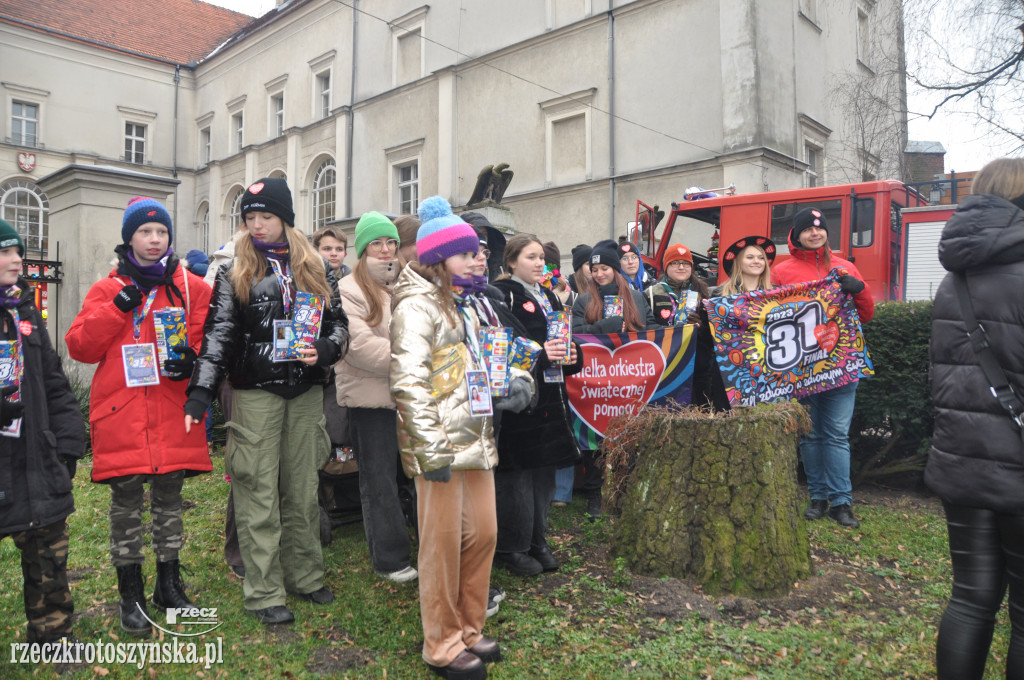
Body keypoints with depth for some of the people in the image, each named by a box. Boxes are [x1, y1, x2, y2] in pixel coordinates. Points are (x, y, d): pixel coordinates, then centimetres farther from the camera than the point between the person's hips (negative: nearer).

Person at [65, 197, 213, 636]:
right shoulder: (107, 290, 6)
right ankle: (131, 595, 22)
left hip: (173, 413, 1)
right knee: (126, 502, 6)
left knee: (169, 498, 12)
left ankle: (169, 585, 28)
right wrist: (117, 309, -12)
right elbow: (80, 346, -1)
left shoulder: (192, 287, 7)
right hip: (122, 412, 0)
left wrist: (192, 358, -16)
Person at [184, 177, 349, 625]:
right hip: (255, 392, -2)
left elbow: (339, 322, 11)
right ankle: (264, 592, 10)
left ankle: (305, 575, 24)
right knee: (259, 492, 0)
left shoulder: (315, 268, 9)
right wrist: (200, 392, -15)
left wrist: (325, 349, -11)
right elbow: (218, 334, -5)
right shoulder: (234, 273, 2)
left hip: (306, 392, 3)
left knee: (303, 488, 11)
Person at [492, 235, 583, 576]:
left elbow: (564, 337, 23)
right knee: (516, 471, -3)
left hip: (549, 396, 8)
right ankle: (511, 547, 12)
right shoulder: (502, 295, -7)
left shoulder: (549, 297, 19)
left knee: (544, 469, 13)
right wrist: (538, 354, -23)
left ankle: (536, 541, 26)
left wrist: (572, 354, 2)